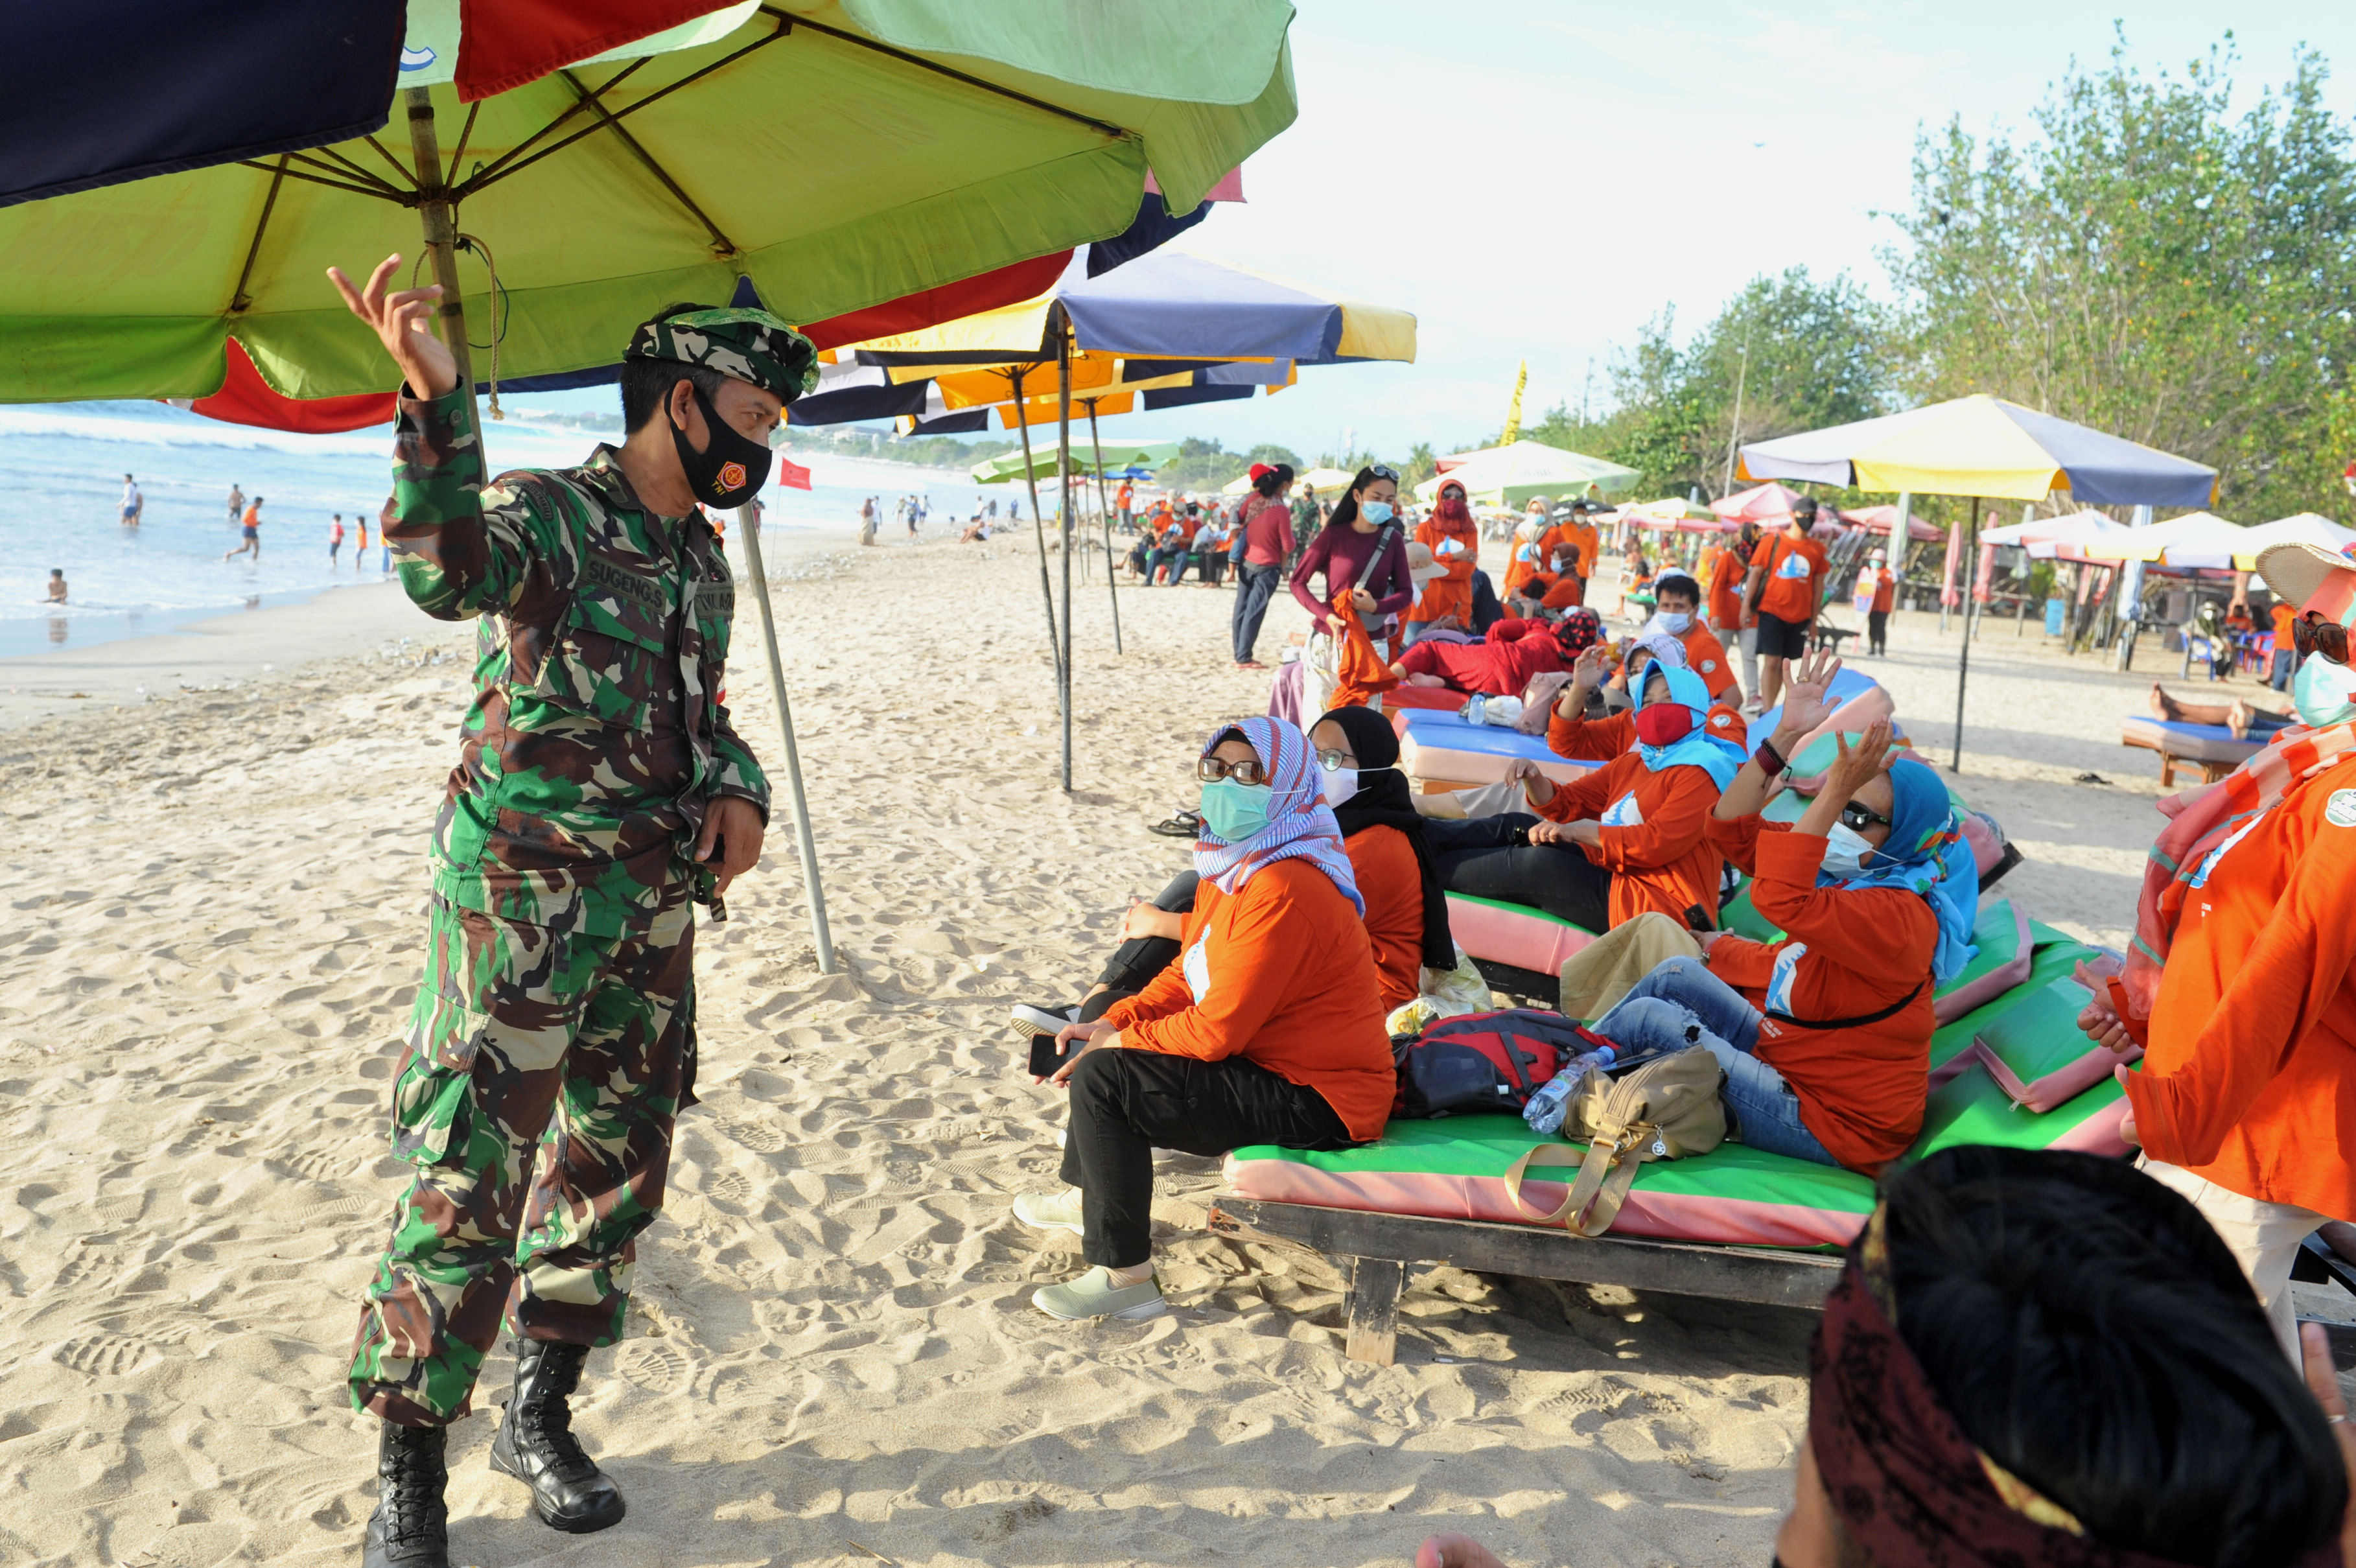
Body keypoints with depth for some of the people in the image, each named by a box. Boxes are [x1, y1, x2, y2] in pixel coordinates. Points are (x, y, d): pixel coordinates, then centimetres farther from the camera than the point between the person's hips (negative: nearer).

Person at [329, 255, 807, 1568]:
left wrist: (739, 792, 3)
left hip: (655, 912, 7)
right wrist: (437, 404, -47)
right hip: (521, 903, -7)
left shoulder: (707, 566, 13)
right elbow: (448, 571, -33)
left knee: (614, 1172, 13)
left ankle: (544, 1414, 30)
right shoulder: (546, 514, -9)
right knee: (468, 1186, -4)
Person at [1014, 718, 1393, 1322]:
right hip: (1274, 1062, 11)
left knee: (1101, 1079, -19)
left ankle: (1125, 1278, -9)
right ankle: (1086, 1193, 37)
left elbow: (1219, 1029, -26)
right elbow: (1187, 974, 15)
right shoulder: (1236, 865, 8)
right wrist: (1113, 1021, -1)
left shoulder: (1283, 891, -26)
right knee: (1101, 1037, 20)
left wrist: (1121, 1040, -11)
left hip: (1316, 1103, -11)